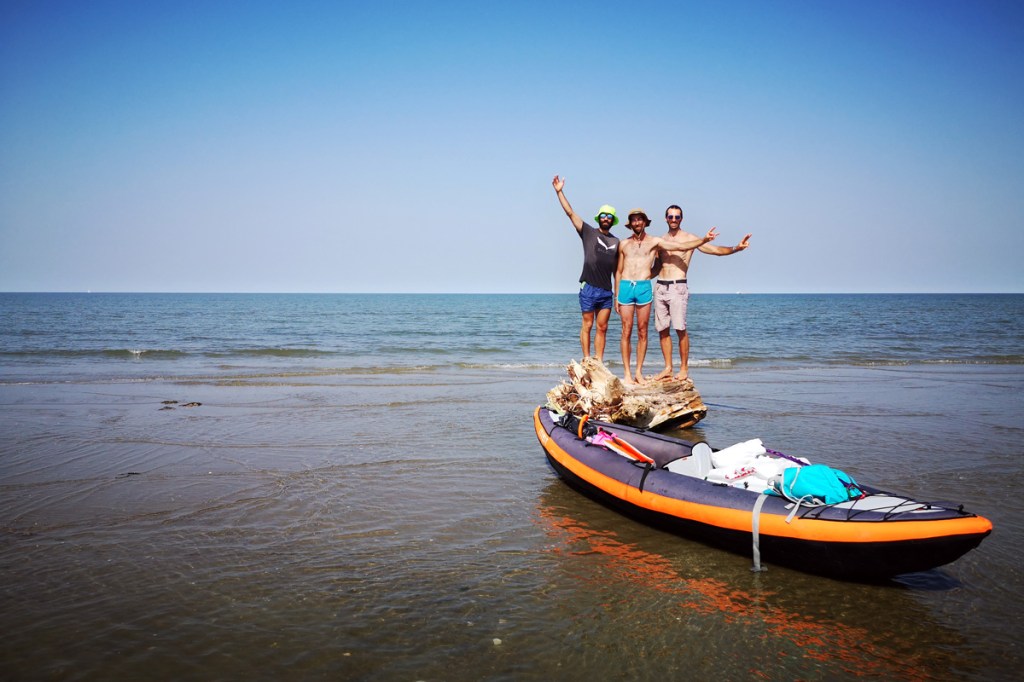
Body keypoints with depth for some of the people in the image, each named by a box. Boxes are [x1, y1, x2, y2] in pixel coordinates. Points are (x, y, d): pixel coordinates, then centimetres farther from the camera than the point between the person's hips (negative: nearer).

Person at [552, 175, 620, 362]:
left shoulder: (616, 242, 14)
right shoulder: (588, 233, 5)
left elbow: (616, 269, 17)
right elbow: (570, 213, -1)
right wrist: (559, 192, -7)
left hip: (606, 291, 4)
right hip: (589, 288, -3)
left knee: (602, 328, 4)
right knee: (587, 325, -1)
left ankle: (599, 363, 7)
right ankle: (587, 361, 3)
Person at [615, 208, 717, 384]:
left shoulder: (654, 242, 10)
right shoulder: (624, 244, 14)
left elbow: (682, 246, 3)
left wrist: (705, 239, -7)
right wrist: (616, 296, 11)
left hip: (644, 288, -1)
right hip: (625, 287, 1)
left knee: (642, 332, 2)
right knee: (626, 332, -1)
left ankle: (639, 372, 9)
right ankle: (627, 373, 3)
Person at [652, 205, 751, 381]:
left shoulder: (689, 238, 3)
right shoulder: (661, 240, 16)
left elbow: (715, 250, -4)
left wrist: (736, 248, -17)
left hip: (678, 287, -5)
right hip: (660, 287, 5)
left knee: (680, 328, -12)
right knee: (662, 330, 4)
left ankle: (684, 368, -3)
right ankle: (668, 368, 12)